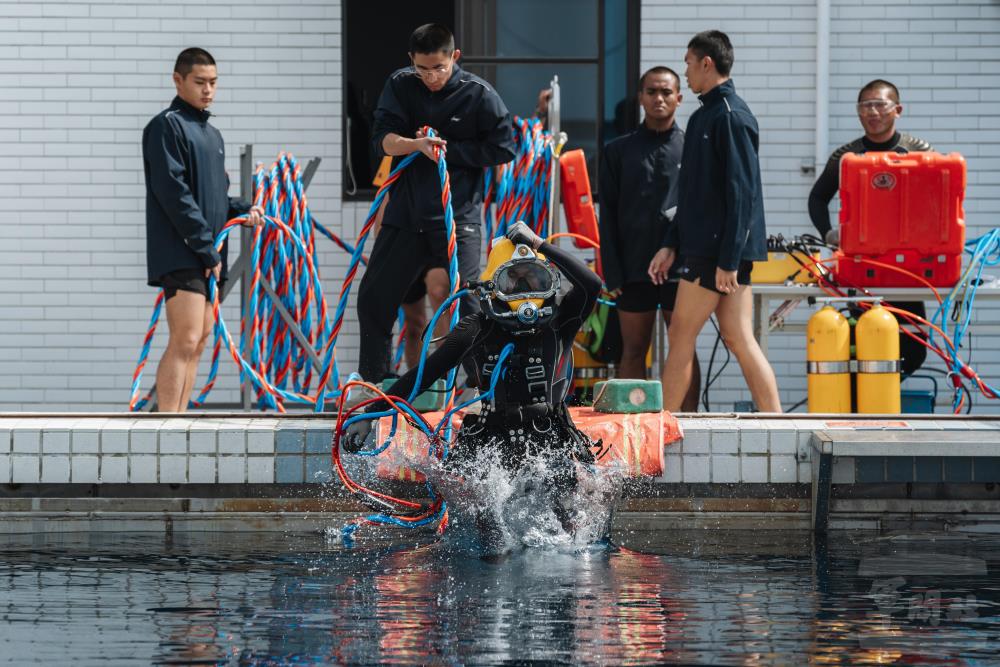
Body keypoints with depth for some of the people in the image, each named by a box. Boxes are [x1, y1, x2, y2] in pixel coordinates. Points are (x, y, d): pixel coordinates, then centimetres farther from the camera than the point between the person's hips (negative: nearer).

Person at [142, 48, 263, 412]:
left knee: (200, 338, 9)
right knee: (186, 339, -17)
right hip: (180, 252, -9)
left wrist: (242, 210, 5)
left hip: (206, 255, 9)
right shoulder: (167, 126, -7)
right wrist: (205, 246, -17)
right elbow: (173, 193, -15)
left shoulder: (212, 134, 21)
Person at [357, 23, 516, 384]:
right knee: (373, 297, 9)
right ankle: (372, 384, 24)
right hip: (406, 213, 4)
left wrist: (449, 150, -13)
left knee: (466, 302, -9)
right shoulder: (400, 86, 2)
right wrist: (417, 144, -27)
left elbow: (503, 148, -7)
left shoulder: (479, 94, -7)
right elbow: (382, 138, -7)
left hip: (458, 215, -4)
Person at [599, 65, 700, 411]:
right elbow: (608, 217, 7)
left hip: (681, 266, -1)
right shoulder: (619, 151, 9)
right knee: (633, 351, 4)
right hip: (634, 266, 1)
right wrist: (612, 273, -1)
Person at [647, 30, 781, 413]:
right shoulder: (705, 116, 17)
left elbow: (741, 193, -18)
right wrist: (671, 245, 19)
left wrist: (728, 259, -21)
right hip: (706, 248, 9)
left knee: (681, 336, -4)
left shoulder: (731, 117, -13)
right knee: (739, 339, 6)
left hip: (721, 250, -9)